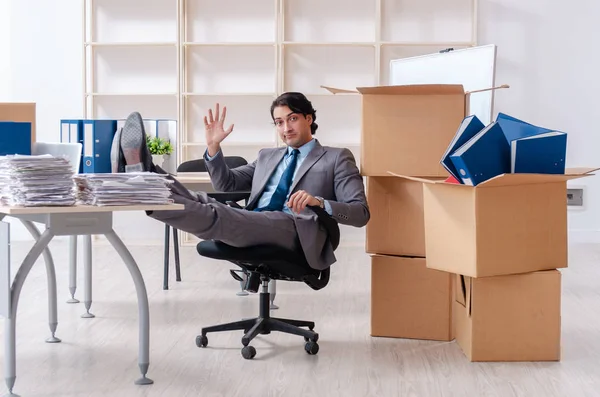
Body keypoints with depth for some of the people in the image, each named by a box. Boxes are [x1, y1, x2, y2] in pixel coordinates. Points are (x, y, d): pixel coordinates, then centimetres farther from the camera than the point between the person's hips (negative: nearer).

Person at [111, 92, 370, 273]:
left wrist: (319, 202, -18)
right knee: (201, 201, -22)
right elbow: (226, 184, 29)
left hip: (296, 230, -7)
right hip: (250, 227, 7)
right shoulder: (267, 156, 31)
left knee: (216, 217, -32)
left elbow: (361, 213, 1)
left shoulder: (337, 158, 12)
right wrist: (213, 146, 12)